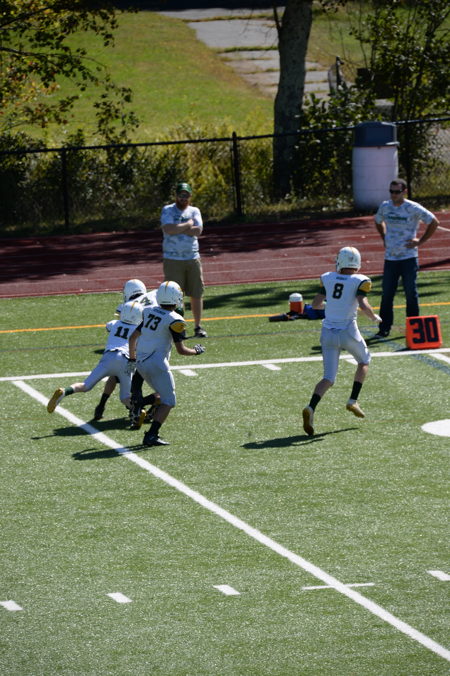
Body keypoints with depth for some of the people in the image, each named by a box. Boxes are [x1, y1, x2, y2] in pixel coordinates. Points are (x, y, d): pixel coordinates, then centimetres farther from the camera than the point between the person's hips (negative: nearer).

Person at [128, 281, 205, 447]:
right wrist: (196, 351, 12)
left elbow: (133, 337, 17)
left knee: (164, 396, 21)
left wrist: (132, 358, 32)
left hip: (140, 362, 7)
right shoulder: (174, 320, -10)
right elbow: (181, 350, -8)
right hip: (157, 362, -7)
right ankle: (151, 435, -11)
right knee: (168, 401, 1)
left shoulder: (149, 312, 9)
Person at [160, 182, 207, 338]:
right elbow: (169, 229, -17)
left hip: (192, 259, 4)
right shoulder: (167, 210, 1)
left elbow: (198, 231, -7)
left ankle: (198, 326, 16)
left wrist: (178, 228, -11)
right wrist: (188, 224, -7)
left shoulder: (194, 211, 10)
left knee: (196, 294, 7)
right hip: (172, 259, -3)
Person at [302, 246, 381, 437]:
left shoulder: (328, 279, 3)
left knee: (328, 378, 8)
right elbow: (363, 305, -21)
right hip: (348, 332, -3)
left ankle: (311, 408, -18)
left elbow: (315, 304, 5)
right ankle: (353, 400, 16)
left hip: (328, 333, 3)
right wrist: (374, 317, -1)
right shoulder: (360, 281, -8)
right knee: (364, 361, 28)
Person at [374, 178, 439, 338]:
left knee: (411, 294, 2)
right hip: (390, 257, 4)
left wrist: (420, 241, -5)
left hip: (409, 258, -4)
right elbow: (378, 221, 26)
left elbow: (434, 222, -4)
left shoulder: (413, 208, -10)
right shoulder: (385, 206, 5)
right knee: (386, 295, 3)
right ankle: (384, 329, 9)